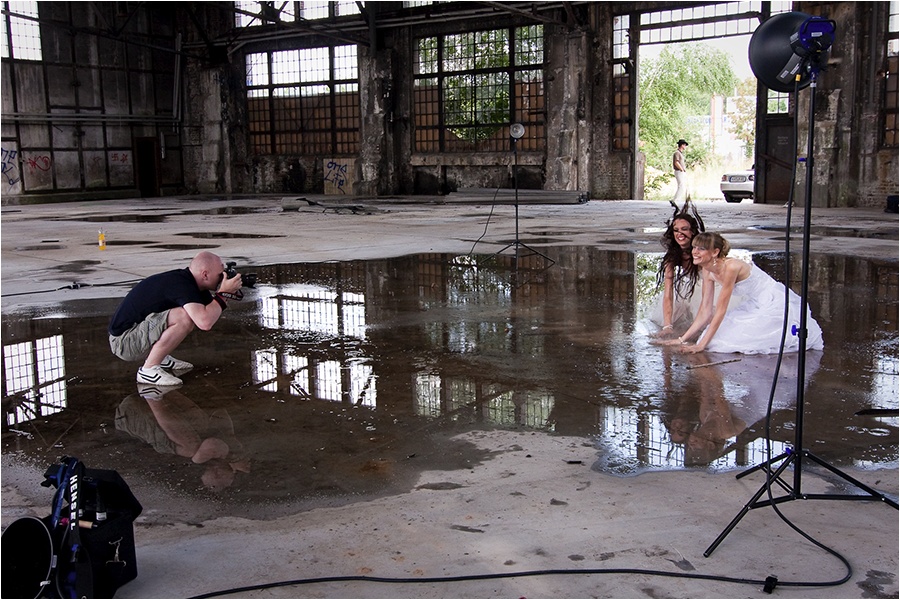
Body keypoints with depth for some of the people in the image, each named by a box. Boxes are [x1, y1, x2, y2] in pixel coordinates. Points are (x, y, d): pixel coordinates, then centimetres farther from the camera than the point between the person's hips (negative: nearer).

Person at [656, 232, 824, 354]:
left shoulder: (731, 267, -27)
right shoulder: (707, 271, -2)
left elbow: (720, 310, -26)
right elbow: (705, 311, 0)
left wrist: (701, 345, -25)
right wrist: (682, 339, -4)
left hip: (775, 306, -8)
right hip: (755, 307, 8)